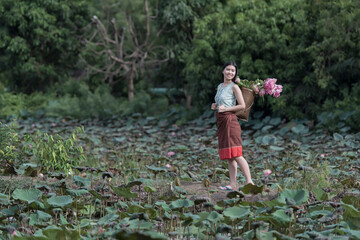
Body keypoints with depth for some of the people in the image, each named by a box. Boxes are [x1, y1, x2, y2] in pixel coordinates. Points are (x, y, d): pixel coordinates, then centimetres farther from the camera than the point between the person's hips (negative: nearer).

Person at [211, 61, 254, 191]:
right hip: (221, 122, 8)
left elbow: (242, 106, -10)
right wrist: (215, 106, 7)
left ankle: (249, 182, -14)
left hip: (230, 120, -8)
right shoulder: (220, 86, 17)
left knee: (235, 154, -14)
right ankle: (232, 184, 8)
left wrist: (225, 108, -15)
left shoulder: (234, 87, -5)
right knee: (228, 156, 6)